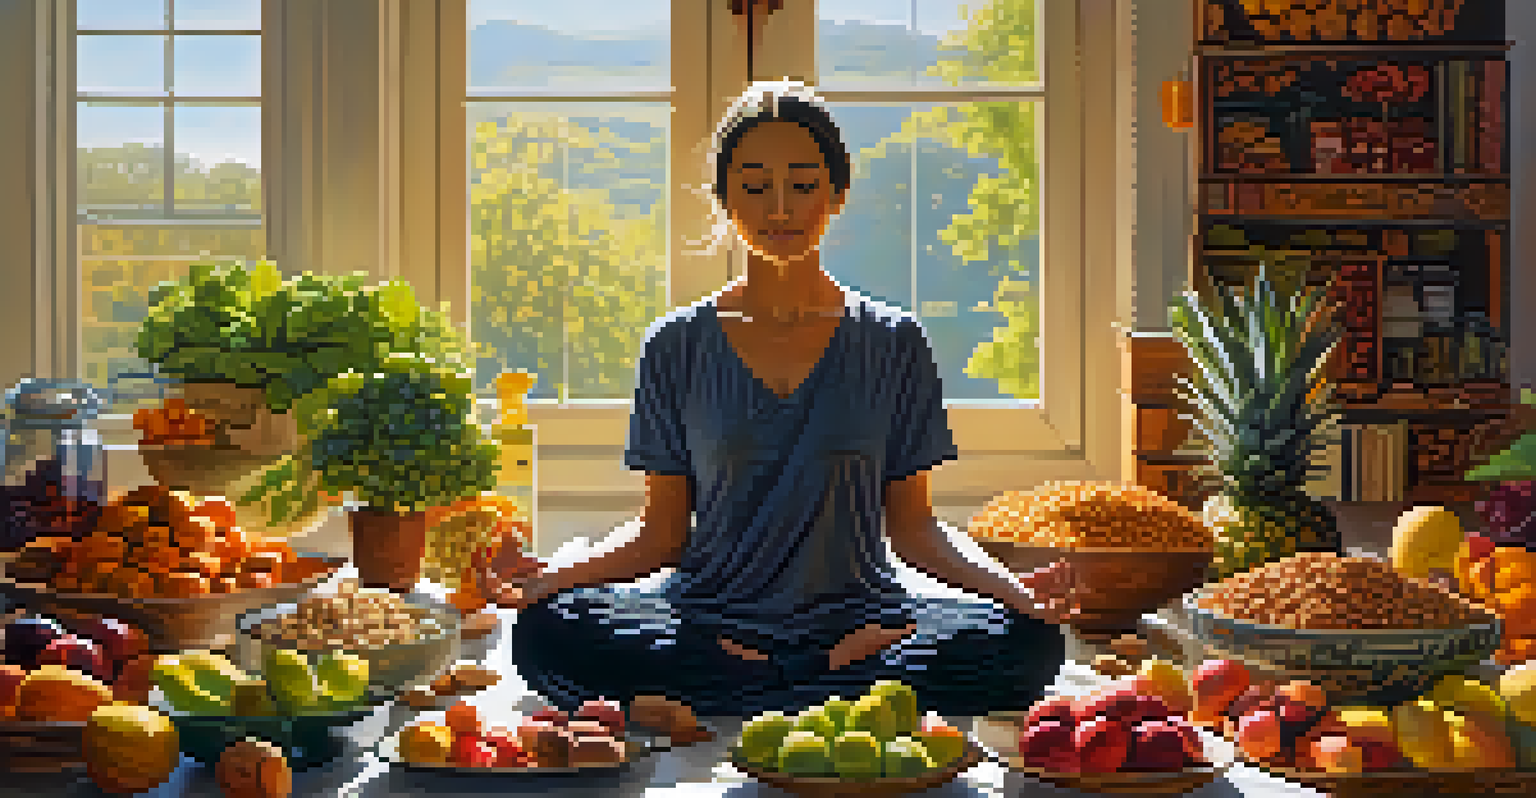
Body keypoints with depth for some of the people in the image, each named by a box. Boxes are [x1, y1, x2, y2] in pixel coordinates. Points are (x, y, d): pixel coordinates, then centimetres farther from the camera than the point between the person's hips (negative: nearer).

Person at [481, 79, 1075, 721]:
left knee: (1026, 644, -29)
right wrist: (551, 577, -11)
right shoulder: (678, 347, 8)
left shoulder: (893, 343, 7)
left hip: (856, 615, 0)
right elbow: (662, 534, 7)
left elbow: (912, 528, 8)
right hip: (708, 621, 0)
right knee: (544, 634, -29)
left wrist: (1009, 587, -11)